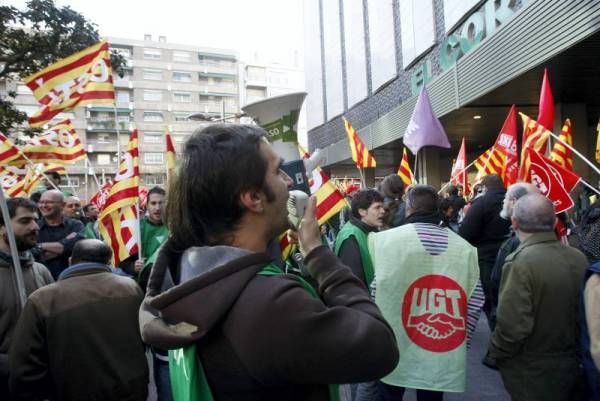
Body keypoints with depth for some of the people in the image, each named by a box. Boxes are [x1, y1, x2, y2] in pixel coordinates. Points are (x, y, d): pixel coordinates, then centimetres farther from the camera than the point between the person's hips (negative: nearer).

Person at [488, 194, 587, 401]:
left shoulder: (521, 263, -27)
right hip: (569, 367, 6)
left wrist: (495, 353, -10)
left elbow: (512, 326, -28)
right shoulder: (579, 258, -7)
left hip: (530, 375, -6)